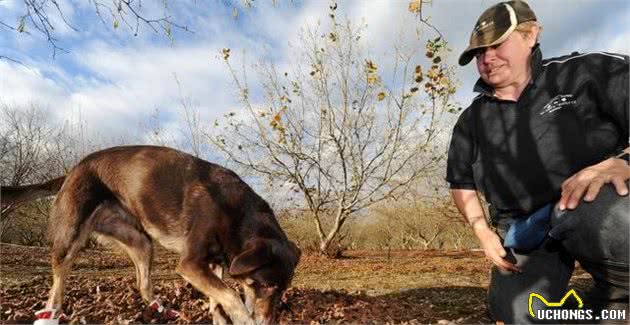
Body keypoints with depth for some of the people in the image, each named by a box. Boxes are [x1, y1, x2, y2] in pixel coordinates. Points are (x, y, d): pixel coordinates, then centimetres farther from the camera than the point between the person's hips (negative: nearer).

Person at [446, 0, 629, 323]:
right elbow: (462, 183, 16)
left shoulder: (588, 72, -1)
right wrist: (482, 231, 3)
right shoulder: (471, 121, 9)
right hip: (523, 231, 3)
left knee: (598, 219, -38)